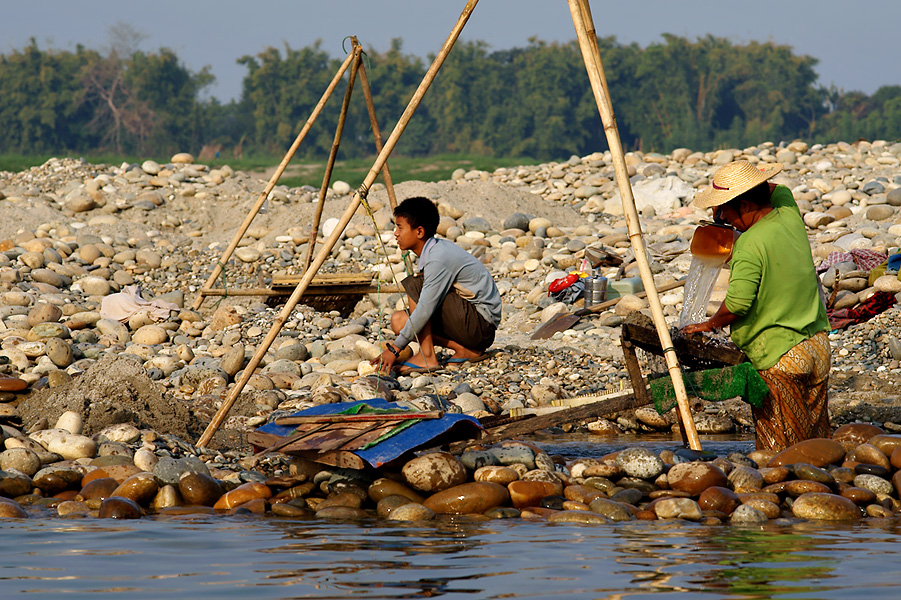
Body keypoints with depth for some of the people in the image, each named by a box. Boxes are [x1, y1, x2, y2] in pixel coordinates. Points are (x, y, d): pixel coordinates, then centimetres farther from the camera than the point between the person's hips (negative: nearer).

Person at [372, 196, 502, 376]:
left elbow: (425, 310, -23)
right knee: (399, 320, 3)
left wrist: (395, 348, -18)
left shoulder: (439, 260, -21)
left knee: (414, 285, -16)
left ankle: (427, 357, -14)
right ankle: (464, 350, 0)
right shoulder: (435, 250, 8)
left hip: (481, 324, -10)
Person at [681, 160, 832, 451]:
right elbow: (777, 190, 27)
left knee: (778, 450, 1)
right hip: (819, 346, 8)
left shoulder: (750, 245, -19)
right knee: (816, 444, 13)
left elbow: (737, 303, -25)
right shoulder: (790, 216, 3)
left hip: (779, 356, -8)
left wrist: (710, 324, -8)